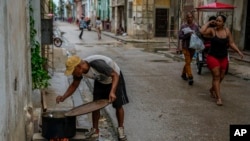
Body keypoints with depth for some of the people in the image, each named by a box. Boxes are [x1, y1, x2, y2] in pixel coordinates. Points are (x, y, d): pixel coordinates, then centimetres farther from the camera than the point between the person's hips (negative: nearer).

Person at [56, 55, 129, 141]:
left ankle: (121, 129, 14)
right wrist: (64, 97, -19)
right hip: (100, 81, 6)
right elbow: (74, 85, -4)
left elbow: (115, 75, -34)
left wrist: (112, 92, -47)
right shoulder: (78, 71, -21)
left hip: (115, 79, -5)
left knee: (118, 105, -4)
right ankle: (95, 130, 11)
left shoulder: (97, 64, -42)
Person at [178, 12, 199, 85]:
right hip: (185, 46, -3)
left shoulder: (196, 26, 3)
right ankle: (190, 77, -11)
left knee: (188, 61, 15)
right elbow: (180, 36, -8)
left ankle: (183, 74, 34)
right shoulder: (183, 26, -3)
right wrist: (188, 35, -21)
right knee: (188, 62, -10)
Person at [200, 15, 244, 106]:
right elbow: (202, 31, -28)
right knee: (216, 76, -9)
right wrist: (209, 23, -17)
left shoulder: (227, 31, -2)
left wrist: (239, 51, -4)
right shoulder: (212, 30, -11)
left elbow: (231, 43, 4)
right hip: (213, 57, -4)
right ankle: (218, 98, -7)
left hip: (223, 58, 4)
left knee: (221, 77, 15)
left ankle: (212, 90, 42)